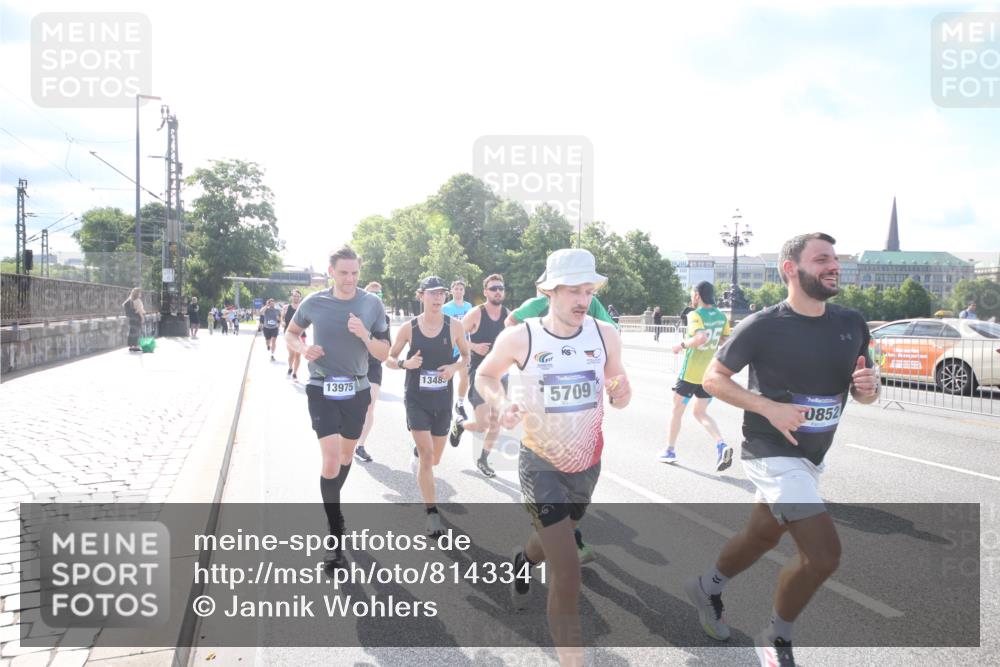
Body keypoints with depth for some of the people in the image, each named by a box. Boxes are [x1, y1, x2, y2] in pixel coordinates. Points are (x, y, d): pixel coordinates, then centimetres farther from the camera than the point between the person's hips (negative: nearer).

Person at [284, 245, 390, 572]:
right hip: (322, 391, -2)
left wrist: (365, 336, -24)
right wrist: (302, 348, -13)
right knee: (331, 461, -12)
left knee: (346, 455, 20)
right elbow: (290, 333, 9)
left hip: (356, 391, 3)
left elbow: (384, 354, -4)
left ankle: (332, 505, 46)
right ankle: (336, 535, 1)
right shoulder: (314, 302, -8)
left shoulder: (372, 304, -7)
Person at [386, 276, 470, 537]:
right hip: (416, 399, -2)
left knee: (434, 459, 14)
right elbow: (389, 359, 3)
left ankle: (419, 450, 52)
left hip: (443, 400, 2)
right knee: (426, 455, -12)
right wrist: (406, 364, -18)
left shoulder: (454, 326, -5)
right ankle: (432, 513, 0)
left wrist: (455, 367, -13)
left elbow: (466, 356, 8)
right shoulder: (409, 328, -7)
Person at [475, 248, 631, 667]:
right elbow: (484, 376, 2)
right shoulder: (519, 338, -17)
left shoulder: (605, 335, -9)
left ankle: (524, 559, 65)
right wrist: (500, 404, -19)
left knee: (552, 543, 29)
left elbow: (617, 395, 4)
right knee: (568, 575, -14)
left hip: (587, 463, 5)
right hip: (541, 463, -4)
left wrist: (621, 393, -20)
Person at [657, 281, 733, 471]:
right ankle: (721, 444, -7)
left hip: (690, 372, -6)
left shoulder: (695, 315, -16)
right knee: (701, 413, 15)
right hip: (710, 372, 6)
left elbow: (701, 338, -32)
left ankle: (670, 451, 20)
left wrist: (682, 345, -18)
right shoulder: (721, 316, 5)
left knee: (677, 410, 11)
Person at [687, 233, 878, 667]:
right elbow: (713, 377, -10)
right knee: (823, 555, -14)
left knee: (762, 537, 21)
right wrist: (769, 407, -24)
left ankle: (707, 588, 48)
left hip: (812, 456, 7)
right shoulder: (763, 326, -17)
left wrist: (868, 387, -15)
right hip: (773, 453, -7)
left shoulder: (852, 324, 1)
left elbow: (861, 393, 10)